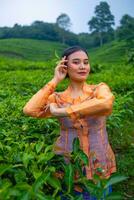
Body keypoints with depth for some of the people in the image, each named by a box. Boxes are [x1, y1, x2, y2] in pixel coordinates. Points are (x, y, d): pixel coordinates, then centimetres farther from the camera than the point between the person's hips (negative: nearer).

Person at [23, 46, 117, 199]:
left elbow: (106, 104, -31)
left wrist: (62, 111, -27)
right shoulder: (57, 98, -3)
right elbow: (29, 110, -19)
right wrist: (54, 81, -14)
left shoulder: (100, 89, -7)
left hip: (99, 166, 0)